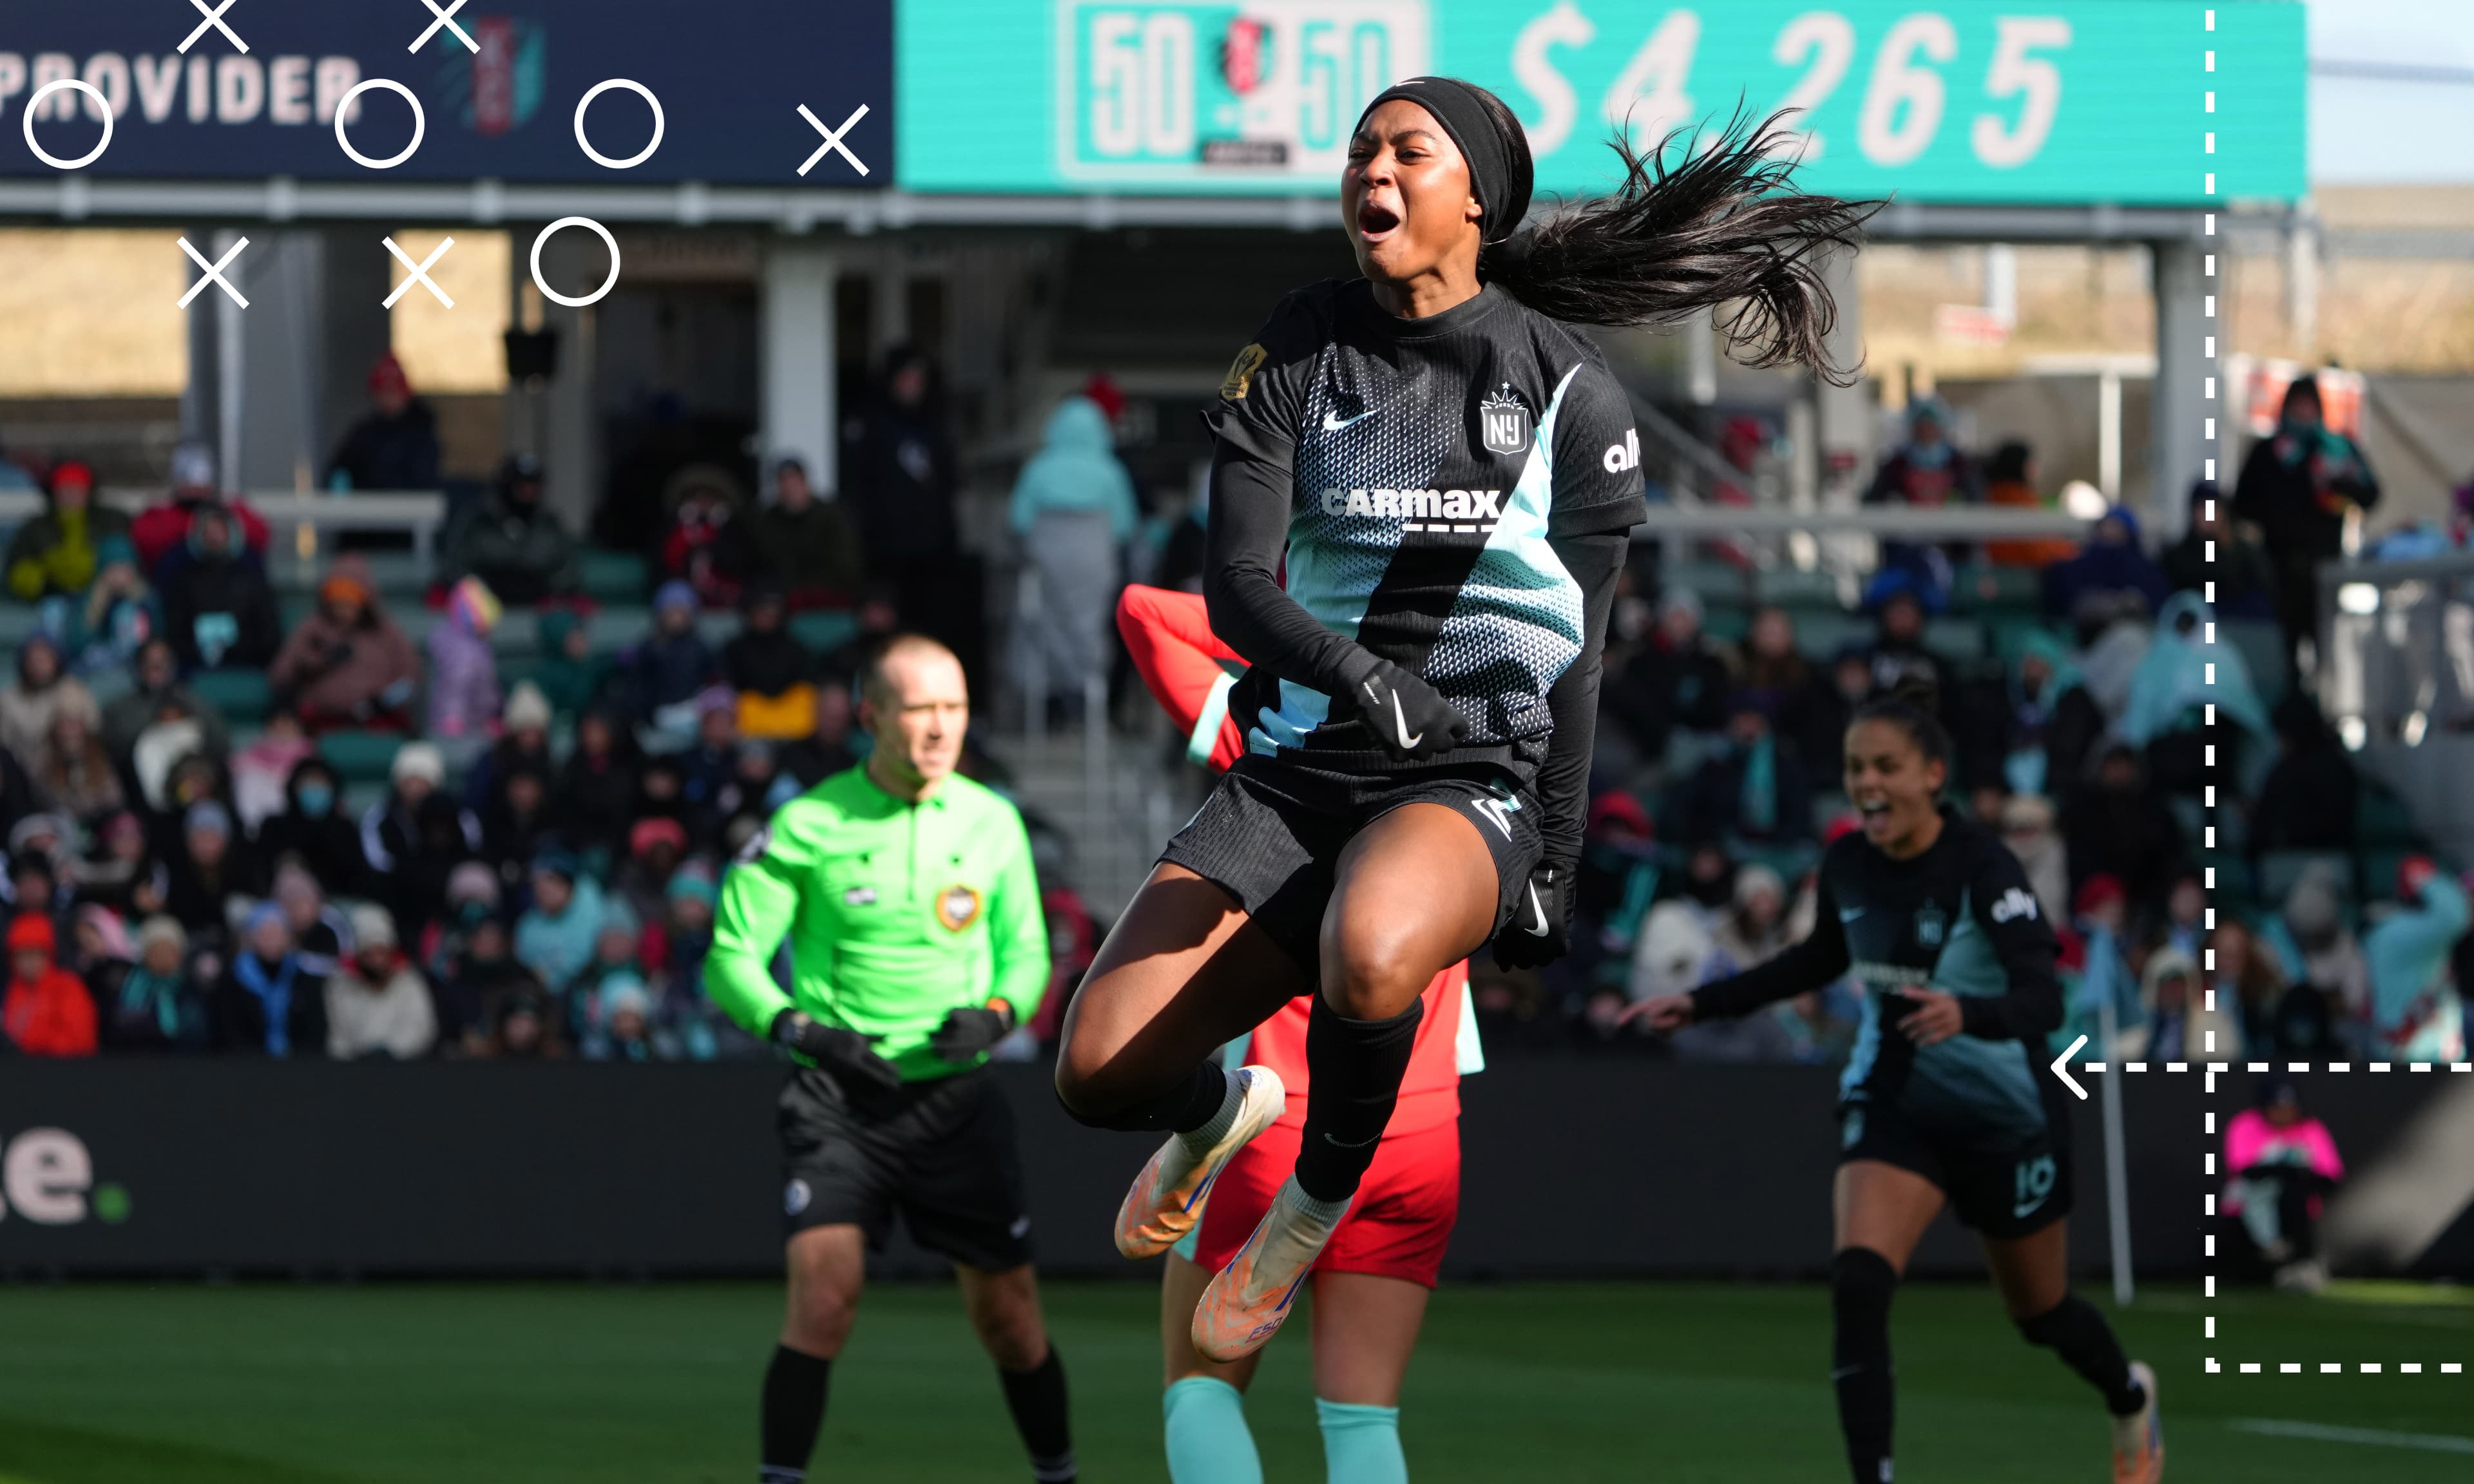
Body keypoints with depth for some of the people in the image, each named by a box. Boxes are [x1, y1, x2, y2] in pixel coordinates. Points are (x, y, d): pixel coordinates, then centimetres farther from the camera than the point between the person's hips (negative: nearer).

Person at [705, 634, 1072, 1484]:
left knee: (1007, 1311, 6)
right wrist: (803, 1030, -19)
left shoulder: (991, 823, 4)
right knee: (823, 1292, -20)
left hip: (956, 1095, 3)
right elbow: (733, 954, -3)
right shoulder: (808, 826, -5)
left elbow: (1026, 948, 13)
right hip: (838, 1096, -3)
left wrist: (998, 1013, -9)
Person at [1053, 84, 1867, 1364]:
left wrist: (1553, 870, 1)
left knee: (1371, 956, -41)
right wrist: (1356, 675, -26)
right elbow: (1237, 585, -6)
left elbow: (1575, 651, 4)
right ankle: (1223, 1109, 26)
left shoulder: (1569, 390, -1)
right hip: (1298, 767, 3)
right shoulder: (1299, 354, 3)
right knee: (1098, 1071, -14)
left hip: (1475, 781, -3)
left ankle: (1316, 1209, -9)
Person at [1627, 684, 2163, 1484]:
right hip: (1895, 1106, 4)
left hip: (2005, 1116, -4)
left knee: (2040, 1312, 17)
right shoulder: (1847, 864, -6)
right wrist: (1703, 1002, 13)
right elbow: (1821, 960, 16)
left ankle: (2131, 1397, 51)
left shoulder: (1982, 868, -23)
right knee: (1856, 1288, -22)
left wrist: (1965, 1014, -53)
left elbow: (2042, 1000, -33)